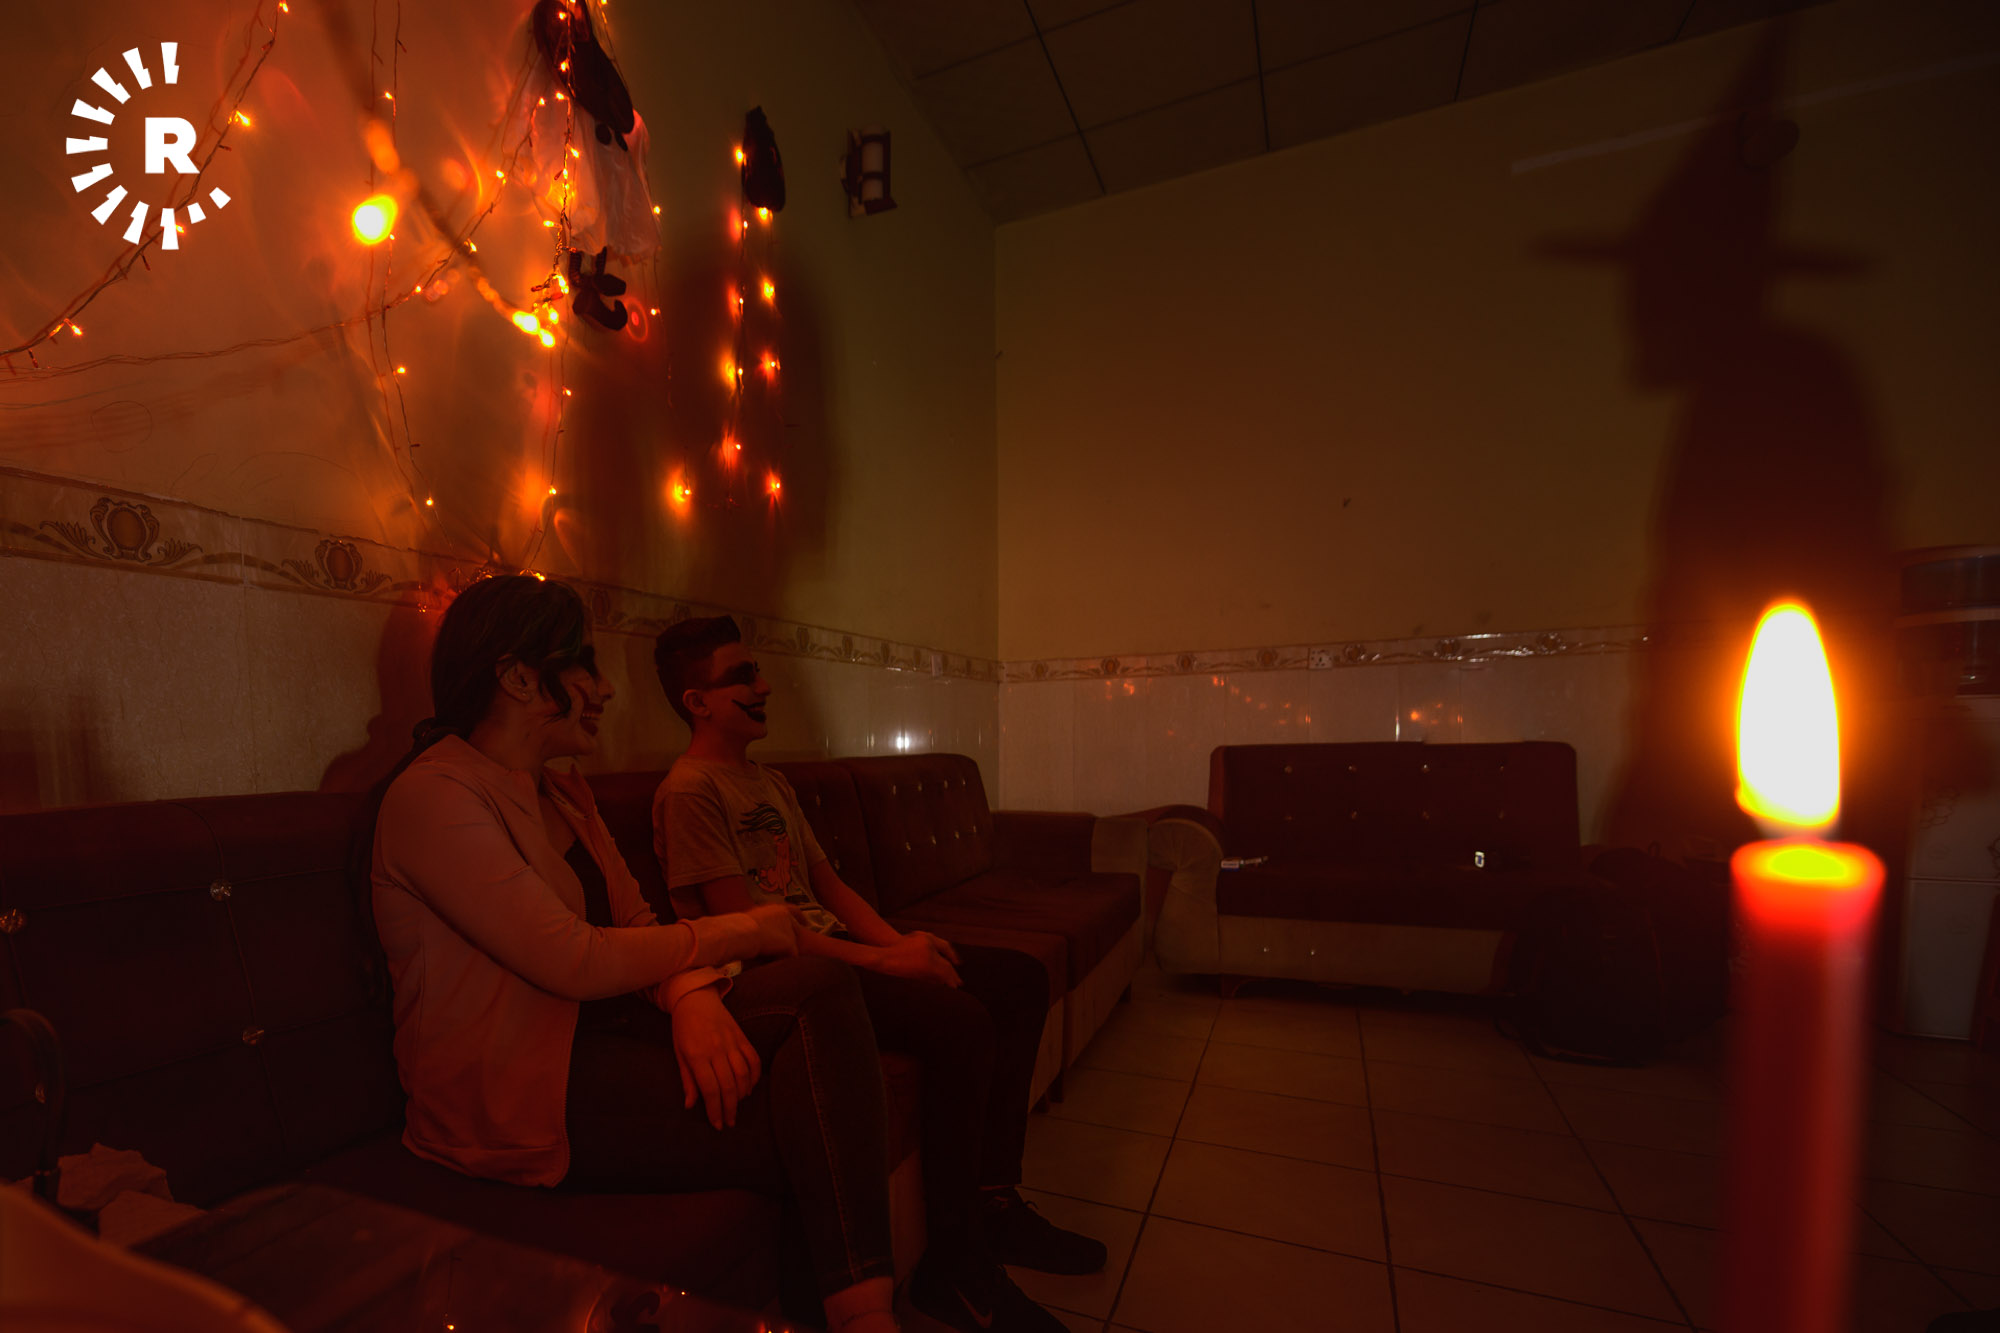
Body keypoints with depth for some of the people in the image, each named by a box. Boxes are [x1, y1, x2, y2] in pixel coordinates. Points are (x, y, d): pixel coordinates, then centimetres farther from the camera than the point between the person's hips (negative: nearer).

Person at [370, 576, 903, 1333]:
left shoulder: (562, 793, 13)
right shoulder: (433, 796, -15)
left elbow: (637, 925, 6)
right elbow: (576, 960, -23)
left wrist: (694, 998, -16)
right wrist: (738, 933, -13)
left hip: (595, 1031, 8)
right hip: (515, 1100, -7)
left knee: (823, 988, -16)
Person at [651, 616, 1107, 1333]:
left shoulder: (770, 782, 18)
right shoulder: (688, 792, -11)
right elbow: (745, 923, -18)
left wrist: (900, 940, -2)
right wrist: (883, 960, -20)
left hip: (833, 944, 10)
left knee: (1021, 978, 1)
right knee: (962, 1020, -29)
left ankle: (994, 1206, 9)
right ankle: (954, 1266, -8)